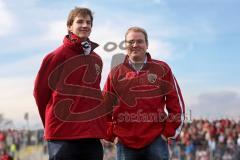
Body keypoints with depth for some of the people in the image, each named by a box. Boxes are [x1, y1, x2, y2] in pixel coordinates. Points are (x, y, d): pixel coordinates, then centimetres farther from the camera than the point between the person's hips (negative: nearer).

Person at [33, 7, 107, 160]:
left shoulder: (97, 60, 12)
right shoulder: (58, 55, -5)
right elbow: (40, 90, 1)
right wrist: (54, 122, 8)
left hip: (92, 135, 6)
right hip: (63, 135, -5)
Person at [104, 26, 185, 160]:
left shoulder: (162, 69, 4)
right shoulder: (116, 73, 7)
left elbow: (176, 104, 4)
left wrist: (170, 132, -1)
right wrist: (112, 134, 4)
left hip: (156, 140, -1)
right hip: (125, 143, 1)